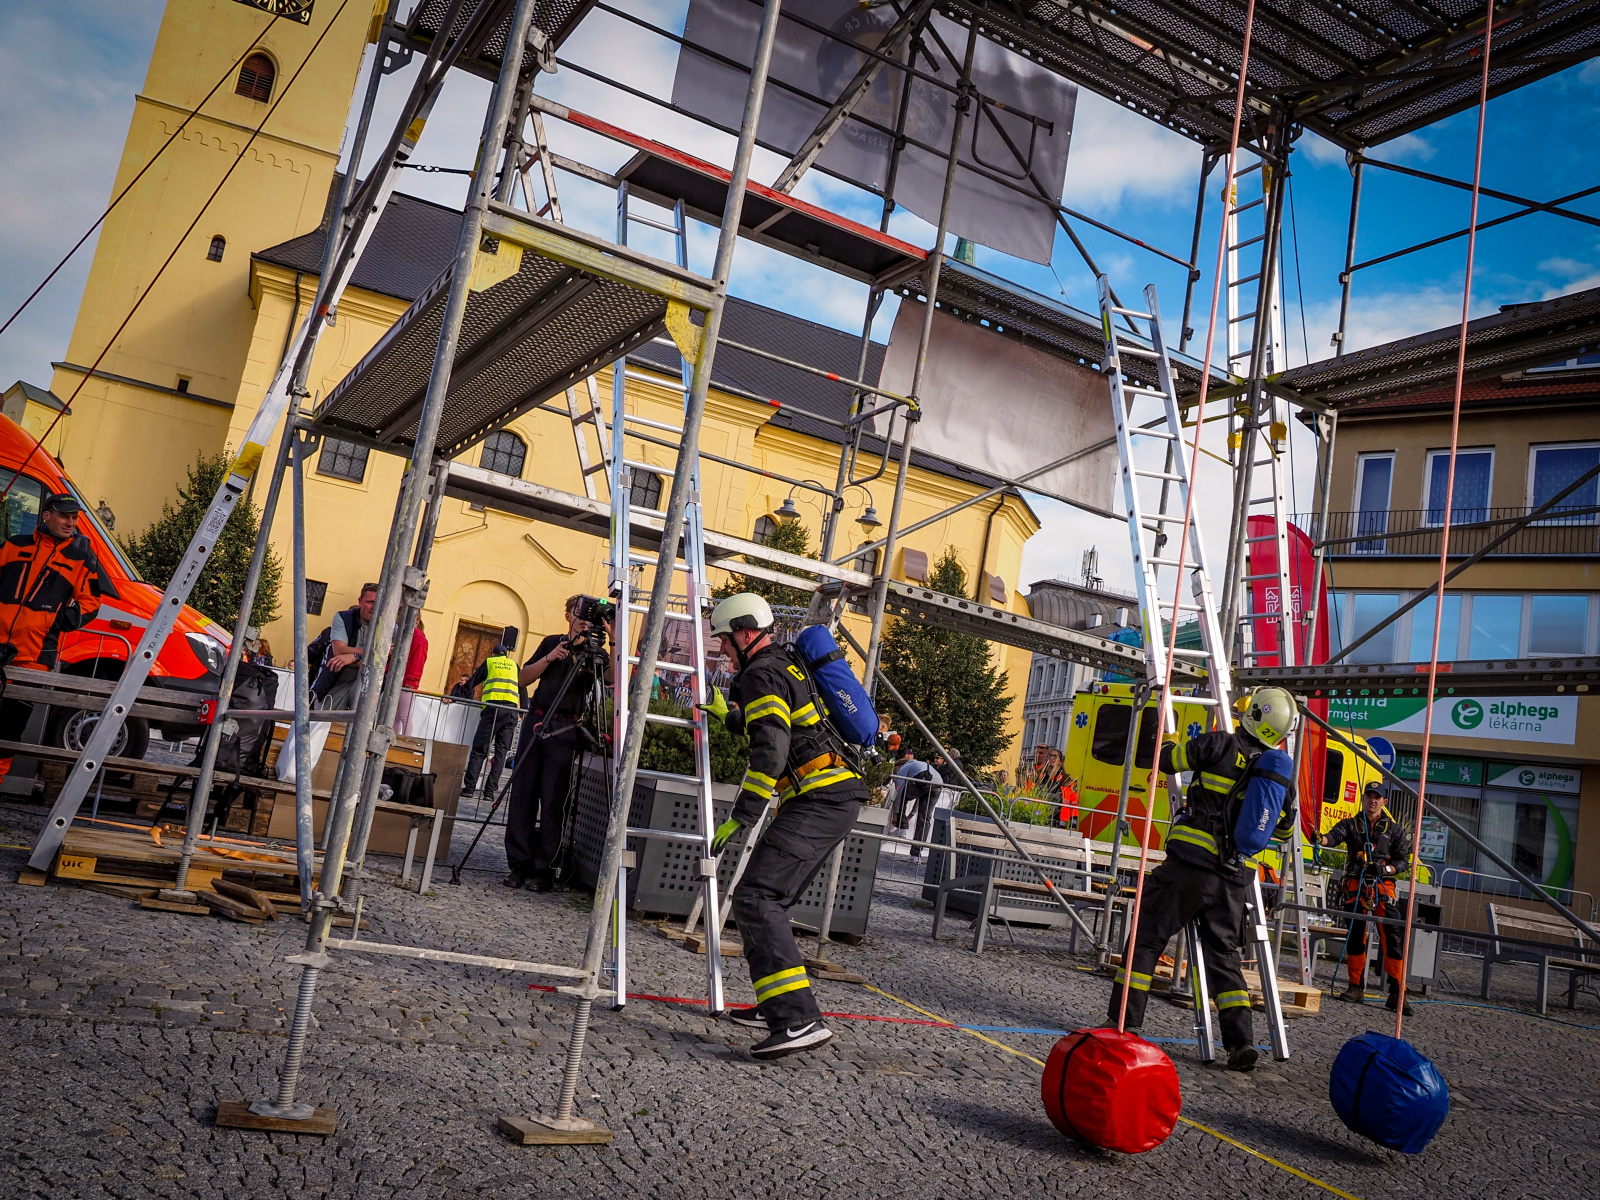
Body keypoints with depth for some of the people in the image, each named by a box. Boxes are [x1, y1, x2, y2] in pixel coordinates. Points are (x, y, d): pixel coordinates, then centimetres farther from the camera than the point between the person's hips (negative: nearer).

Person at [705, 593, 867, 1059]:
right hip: (838, 797, 11)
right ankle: (777, 1005, 25)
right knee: (770, 900, 19)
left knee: (755, 898, -18)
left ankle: (800, 1020, -27)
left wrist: (740, 817, -19)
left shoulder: (761, 675, -8)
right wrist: (727, 714, 45)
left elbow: (770, 750, -20)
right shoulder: (787, 666, 24)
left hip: (817, 800, -11)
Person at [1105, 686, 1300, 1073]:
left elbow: (1167, 761, -1)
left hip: (1190, 865, -5)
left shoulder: (1222, 744, -7)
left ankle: (1124, 1023, 3)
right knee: (1223, 953, 15)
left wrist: (1168, 739, 20)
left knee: (1146, 936, 4)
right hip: (1235, 878, 5)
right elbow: (1284, 828, 24)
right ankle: (1241, 1041, 7)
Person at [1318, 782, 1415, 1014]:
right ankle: (1356, 988, 11)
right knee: (1355, 936, 2)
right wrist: (1321, 838, -34)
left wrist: (1385, 868, -12)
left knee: (1392, 937, -10)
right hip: (1355, 886, 1)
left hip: (1383, 887, -1)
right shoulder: (1350, 824, 11)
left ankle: (1396, 993, -7)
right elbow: (1335, 836, -9)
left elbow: (1403, 860, 9)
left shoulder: (1395, 829, 12)